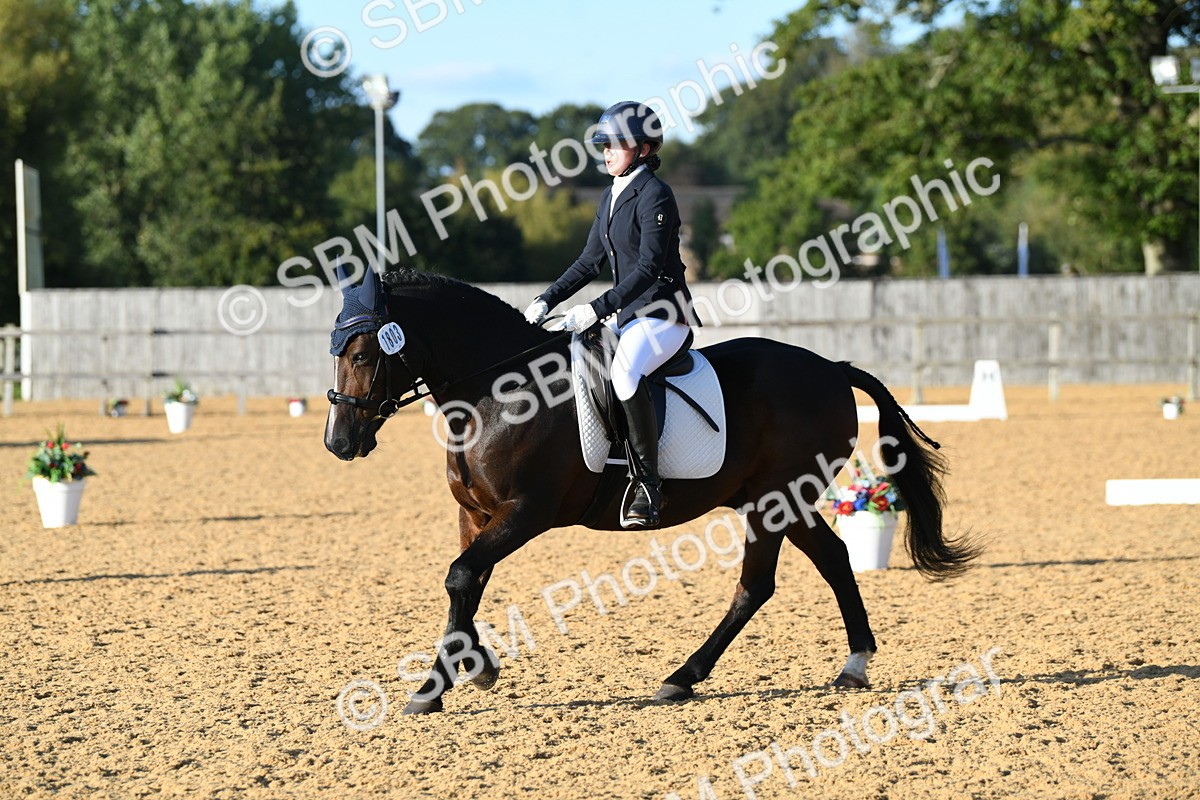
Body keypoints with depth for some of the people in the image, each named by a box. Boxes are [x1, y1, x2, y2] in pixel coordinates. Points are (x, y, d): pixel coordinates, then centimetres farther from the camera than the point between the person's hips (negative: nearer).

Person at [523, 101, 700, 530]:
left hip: (664, 317, -10)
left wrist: (598, 309, -25)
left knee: (624, 369, -38)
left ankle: (647, 484, -34)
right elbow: (590, 261, 19)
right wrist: (547, 301, 9)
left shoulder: (655, 196, -13)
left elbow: (648, 269, -20)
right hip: (627, 316, 10)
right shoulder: (611, 196, 15)